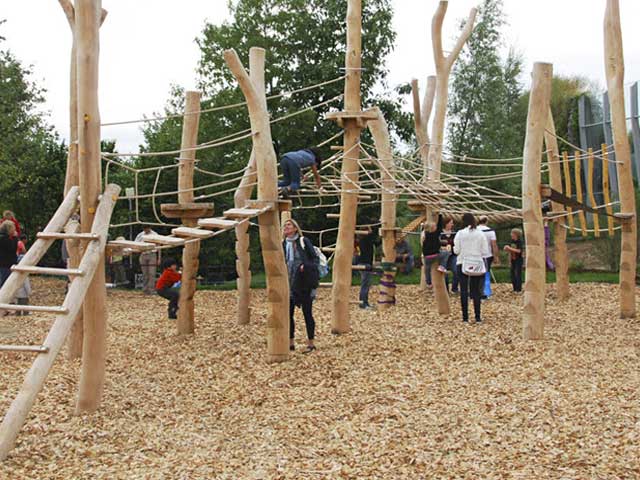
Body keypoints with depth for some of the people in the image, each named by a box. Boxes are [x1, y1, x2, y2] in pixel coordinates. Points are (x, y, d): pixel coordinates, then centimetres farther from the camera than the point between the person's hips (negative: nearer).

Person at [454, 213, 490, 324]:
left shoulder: (460, 233, -6)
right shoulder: (480, 234, -1)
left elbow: (456, 250, -6)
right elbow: (485, 251, -1)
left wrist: (454, 247, 14)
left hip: (463, 264, -1)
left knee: (464, 291, 3)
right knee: (476, 291, 6)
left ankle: (465, 317, 2)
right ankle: (478, 317, 4)